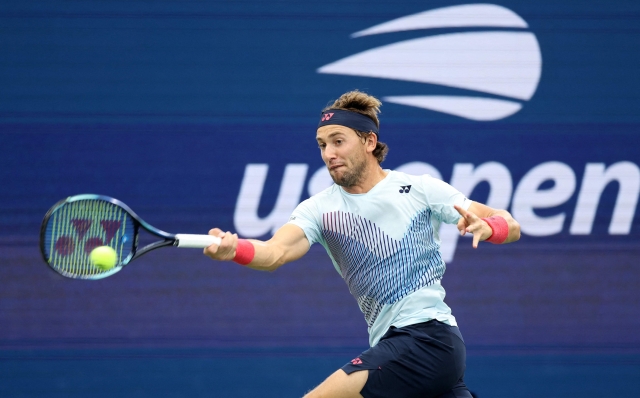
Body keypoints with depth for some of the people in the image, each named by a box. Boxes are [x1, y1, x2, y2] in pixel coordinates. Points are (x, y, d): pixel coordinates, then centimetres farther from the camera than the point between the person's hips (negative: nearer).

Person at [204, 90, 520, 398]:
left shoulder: (420, 190, -1)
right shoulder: (320, 209, 6)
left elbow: (510, 227, 0)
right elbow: (276, 252, -13)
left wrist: (486, 228, -23)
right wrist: (233, 248, -35)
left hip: (428, 335, -6)